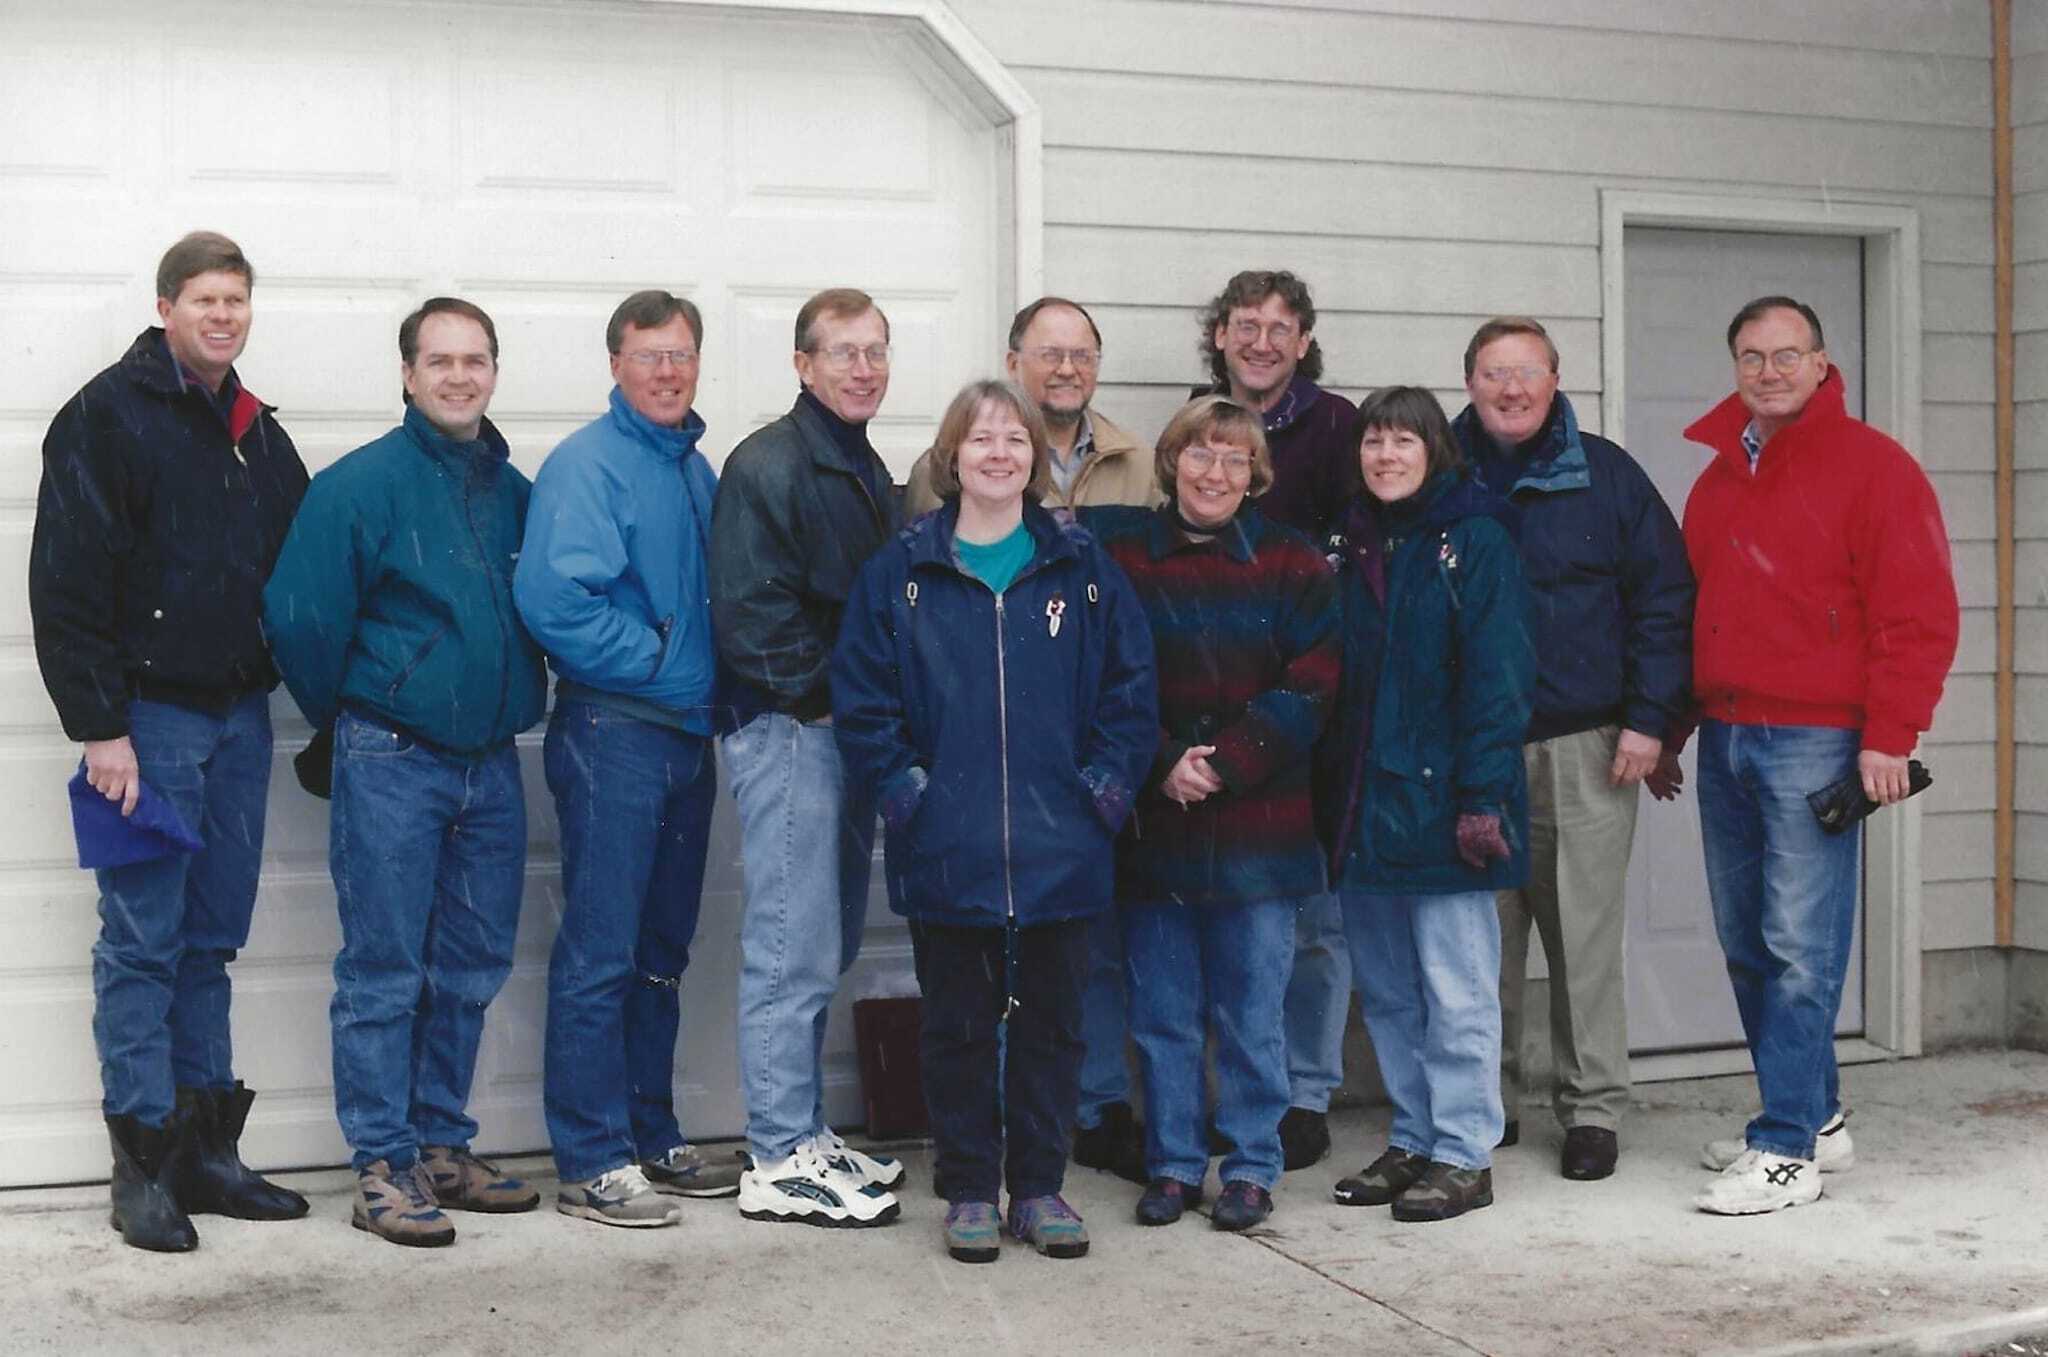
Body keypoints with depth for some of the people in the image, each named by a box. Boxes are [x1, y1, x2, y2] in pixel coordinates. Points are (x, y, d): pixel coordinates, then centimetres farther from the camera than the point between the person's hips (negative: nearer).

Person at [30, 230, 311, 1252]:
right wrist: (100, 726, -16)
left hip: (240, 715, 6)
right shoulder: (109, 417, -6)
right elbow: (67, 583, -12)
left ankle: (206, 1149, 18)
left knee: (212, 940, 10)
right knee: (142, 941, -2)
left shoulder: (258, 434, 15)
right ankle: (143, 1163, 4)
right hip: (150, 716, -6)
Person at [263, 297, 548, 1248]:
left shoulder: (516, 491, 9)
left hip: (490, 764, 6)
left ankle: (441, 1147, 23)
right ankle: (383, 1168, 7)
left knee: (471, 970, 11)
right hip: (391, 765, -6)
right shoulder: (363, 483, -9)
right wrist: (344, 715, -1)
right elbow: (302, 616, -12)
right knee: (383, 973, 0)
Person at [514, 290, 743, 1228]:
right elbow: (555, 599, -22)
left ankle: (652, 1140, 24)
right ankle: (591, 1163, 2)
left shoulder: (696, 469, 15)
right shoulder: (587, 465, -10)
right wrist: (662, 664, -15)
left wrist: (716, 688, 8)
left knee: (663, 954, 14)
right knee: (599, 956, -4)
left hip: (687, 734, 8)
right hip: (613, 730, -8)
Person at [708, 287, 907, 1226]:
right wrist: (825, 697, -14)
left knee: (826, 947, 14)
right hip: (789, 733, -9)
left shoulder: (866, 469, 17)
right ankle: (779, 1165, 2)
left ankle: (805, 1135, 24)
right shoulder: (768, 464, -11)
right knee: (793, 954, -6)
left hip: (847, 734, 9)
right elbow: (750, 616, -19)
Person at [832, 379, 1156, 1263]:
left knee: (1050, 1022, 9)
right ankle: (969, 1191, 20)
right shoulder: (903, 571, 2)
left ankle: (1040, 1187, 22)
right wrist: (899, 786, -6)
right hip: (946, 853, -1)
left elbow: (1131, 686, 6)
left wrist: (1106, 783, -3)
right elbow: (860, 694, 2)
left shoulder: (1082, 570, 4)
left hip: (1060, 850, 1)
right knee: (959, 1025, 8)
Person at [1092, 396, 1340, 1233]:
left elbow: (1310, 686, -4)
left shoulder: (1291, 565, 4)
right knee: (1163, 1013, 8)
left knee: (1253, 1013, 5)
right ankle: (1173, 1165, 20)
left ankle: (1252, 1167, 17)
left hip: (1260, 827, -1)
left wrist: (1224, 764, -12)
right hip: (1152, 827, 1)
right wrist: (1164, 764, -13)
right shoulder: (1120, 560, 3)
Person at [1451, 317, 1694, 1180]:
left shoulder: (1606, 476, 4)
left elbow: (1664, 599, 3)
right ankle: (1485, 1102, 19)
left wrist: (1649, 717, -4)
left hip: (1584, 751, -1)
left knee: (1585, 935, 0)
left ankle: (1592, 1109, 12)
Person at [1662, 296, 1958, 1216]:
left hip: (1815, 743, -7)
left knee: (1800, 951, -8)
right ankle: (1814, 1116, 24)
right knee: (1745, 946, 11)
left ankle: (1786, 1151, -3)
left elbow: (1919, 615, -9)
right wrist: (1669, 731, 20)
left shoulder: (1872, 467, -4)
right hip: (1724, 739, 7)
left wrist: (1888, 735, -15)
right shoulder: (1717, 482, 17)